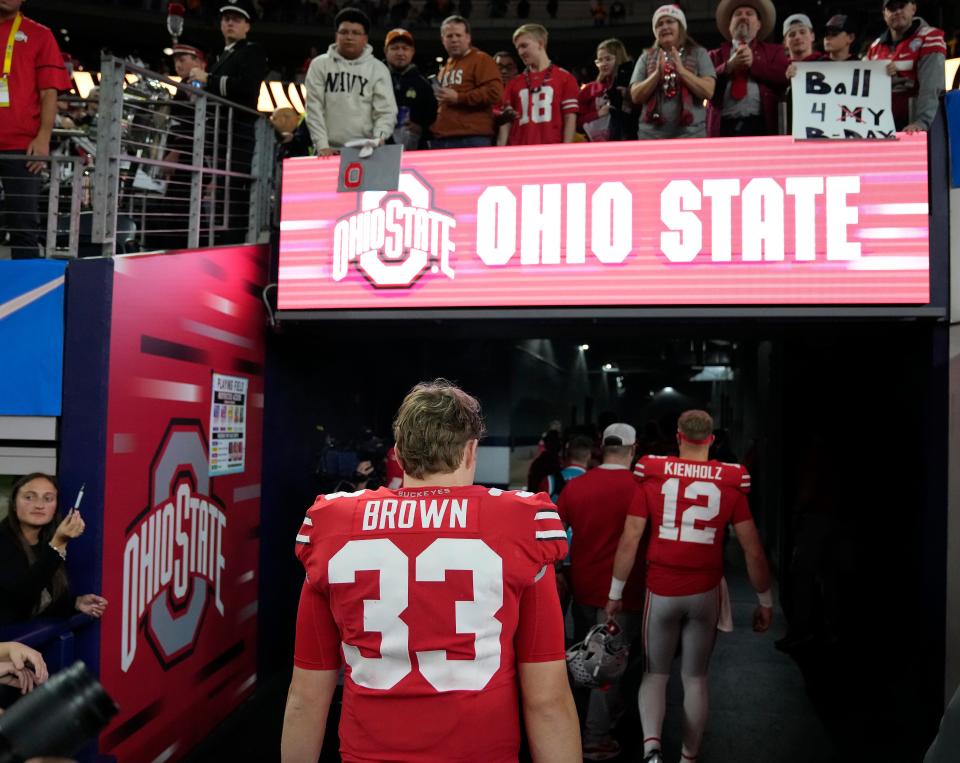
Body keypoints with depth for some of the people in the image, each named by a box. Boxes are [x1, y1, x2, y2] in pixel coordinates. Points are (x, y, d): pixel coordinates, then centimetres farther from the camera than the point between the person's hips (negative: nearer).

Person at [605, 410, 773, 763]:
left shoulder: (652, 475, -5)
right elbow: (753, 551, 1)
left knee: (655, 673, 15)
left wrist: (615, 594, 5)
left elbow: (629, 541, -5)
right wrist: (765, 600, 13)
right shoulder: (729, 482, -3)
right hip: (705, 593, 1)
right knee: (695, 678, 17)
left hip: (661, 591, -1)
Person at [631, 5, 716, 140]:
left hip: (691, 135, -1)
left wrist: (682, 70, -13)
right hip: (651, 135, 1)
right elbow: (636, 96, 2)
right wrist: (657, 73, -12)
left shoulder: (698, 54, 8)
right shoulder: (646, 58, 12)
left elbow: (708, 91, -3)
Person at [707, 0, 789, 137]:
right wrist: (729, 66, -6)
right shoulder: (716, 54, 22)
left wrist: (754, 63, -2)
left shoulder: (773, 51, 22)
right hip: (724, 127, 0)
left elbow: (787, 77, 3)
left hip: (761, 126, 0)